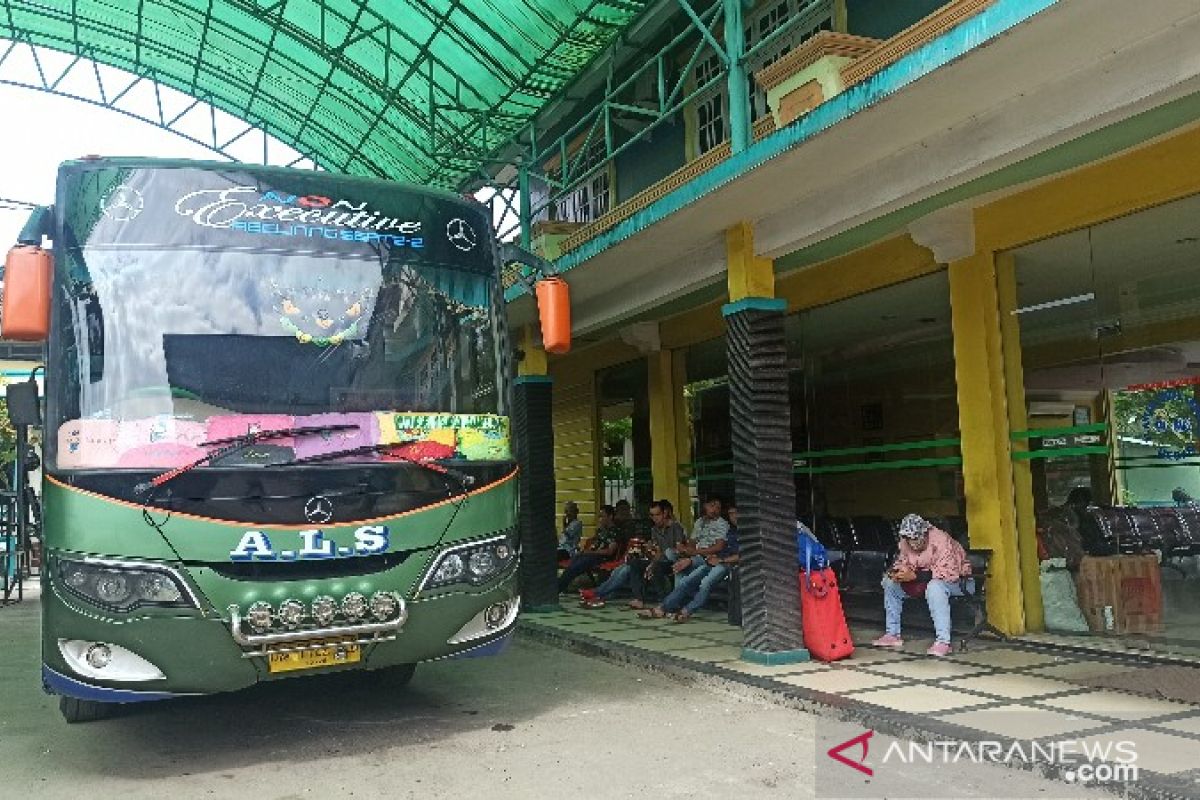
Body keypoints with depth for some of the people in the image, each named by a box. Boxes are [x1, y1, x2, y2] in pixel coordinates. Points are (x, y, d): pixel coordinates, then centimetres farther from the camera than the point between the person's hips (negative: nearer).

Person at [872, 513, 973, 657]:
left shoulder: (941, 540, -28)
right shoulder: (906, 542, -8)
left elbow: (948, 573, -35)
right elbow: (903, 562, 7)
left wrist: (914, 576, -39)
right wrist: (897, 571, -19)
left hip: (956, 579, -8)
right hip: (926, 579, 8)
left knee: (935, 587, -40)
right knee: (889, 582, -2)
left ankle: (943, 641, -36)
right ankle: (892, 634, 4)